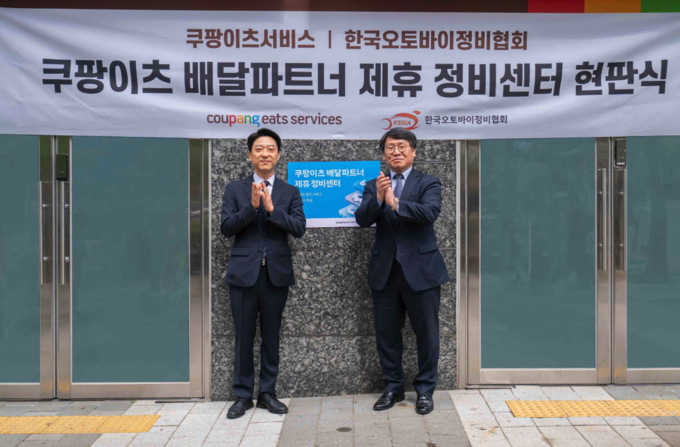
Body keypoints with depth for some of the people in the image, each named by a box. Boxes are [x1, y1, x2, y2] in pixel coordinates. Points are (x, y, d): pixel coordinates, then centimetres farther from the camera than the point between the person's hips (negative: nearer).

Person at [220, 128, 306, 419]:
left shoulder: (290, 192, 7)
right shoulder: (235, 190, 5)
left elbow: (299, 228, -6)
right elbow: (226, 228, -5)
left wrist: (272, 208, -18)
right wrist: (252, 206, -18)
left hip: (276, 272, 1)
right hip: (244, 272, -1)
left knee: (271, 336, 9)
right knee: (244, 337, 6)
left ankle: (267, 393, 23)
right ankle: (243, 395, 19)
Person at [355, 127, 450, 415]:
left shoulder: (428, 184, 0)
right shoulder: (373, 186, 8)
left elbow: (430, 212, -19)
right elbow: (362, 219, -7)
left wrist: (396, 203, -29)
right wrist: (377, 198, -25)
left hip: (420, 269, -3)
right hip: (384, 271, 3)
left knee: (426, 333, 6)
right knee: (386, 333, 11)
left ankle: (425, 390, 22)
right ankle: (393, 388, 28)